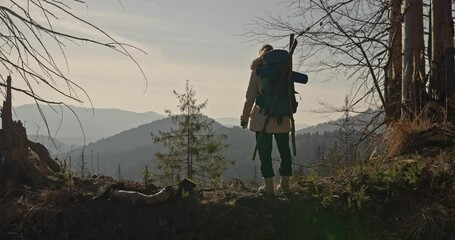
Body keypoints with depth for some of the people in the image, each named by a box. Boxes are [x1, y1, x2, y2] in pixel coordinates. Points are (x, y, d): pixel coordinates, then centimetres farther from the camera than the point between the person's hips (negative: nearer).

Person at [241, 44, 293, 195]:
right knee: (284, 150, 12)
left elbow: (250, 97, -3)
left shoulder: (257, 72, -4)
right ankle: (284, 184, 17)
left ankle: (268, 185, 5)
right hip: (282, 118, 3)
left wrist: (245, 117, 3)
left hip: (262, 117, -3)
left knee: (264, 151, 4)